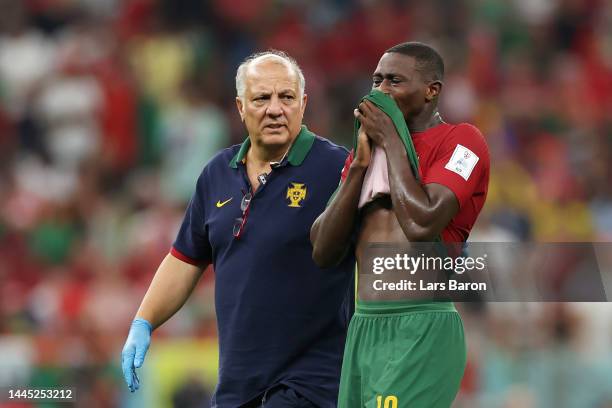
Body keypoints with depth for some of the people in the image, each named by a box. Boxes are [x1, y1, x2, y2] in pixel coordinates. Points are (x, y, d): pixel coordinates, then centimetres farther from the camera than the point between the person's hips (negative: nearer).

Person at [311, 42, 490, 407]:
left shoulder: (460, 141, -3)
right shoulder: (369, 148, 18)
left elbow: (421, 225, -19)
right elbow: (324, 252, 9)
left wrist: (392, 142, -7)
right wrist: (361, 164, 1)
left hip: (421, 333, -7)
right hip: (362, 331, 7)